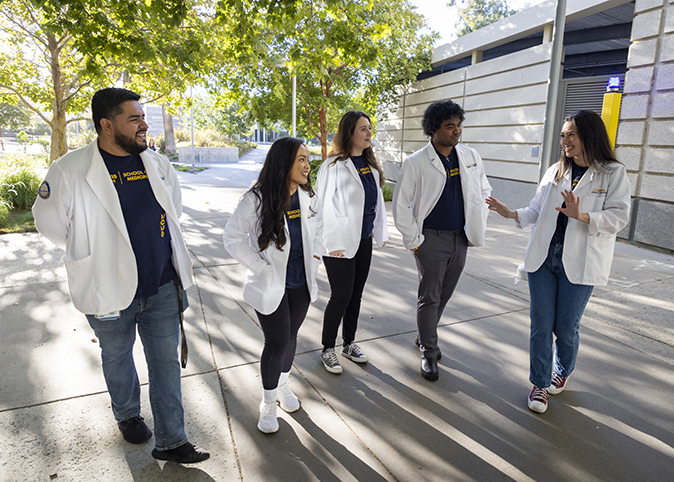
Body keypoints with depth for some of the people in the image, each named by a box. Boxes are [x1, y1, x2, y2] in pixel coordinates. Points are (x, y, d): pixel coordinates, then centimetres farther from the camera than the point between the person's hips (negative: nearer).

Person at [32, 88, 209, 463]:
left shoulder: (159, 165, -1)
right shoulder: (70, 171, -14)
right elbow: (50, 222, -2)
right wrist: (99, 250, 5)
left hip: (163, 287, 3)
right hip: (110, 291, -2)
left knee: (167, 362, 9)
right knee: (118, 358, 21)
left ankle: (171, 441, 24)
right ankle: (127, 415, 49)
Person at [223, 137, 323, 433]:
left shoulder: (308, 197, -1)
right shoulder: (256, 199, -18)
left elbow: (318, 230, 16)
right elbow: (233, 238, -14)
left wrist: (315, 256, 2)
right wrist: (261, 267, -16)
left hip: (301, 284, 5)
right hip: (270, 286, -5)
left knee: (290, 336, 18)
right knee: (277, 343, 0)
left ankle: (283, 385, 44)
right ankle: (269, 403, 25)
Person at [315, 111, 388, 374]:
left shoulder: (369, 164, 9)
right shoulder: (334, 165, -14)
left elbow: (377, 200, 15)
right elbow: (325, 205, -16)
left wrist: (380, 232, 14)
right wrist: (333, 243, -17)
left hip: (364, 241, 7)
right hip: (341, 242, -7)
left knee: (356, 294, 15)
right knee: (341, 296, 0)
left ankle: (349, 343, 32)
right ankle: (327, 349, 19)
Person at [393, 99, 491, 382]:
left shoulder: (471, 157, 3)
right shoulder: (416, 163, -11)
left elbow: (484, 192, 14)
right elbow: (400, 205, -8)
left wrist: (477, 227, 7)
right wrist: (413, 240, -9)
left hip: (460, 238, 5)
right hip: (432, 238, -5)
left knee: (444, 295, 16)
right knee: (429, 297, 2)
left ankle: (424, 336, 36)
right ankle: (428, 353, 17)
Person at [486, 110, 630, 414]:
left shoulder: (613, 173, -3)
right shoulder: (556, 171, 11)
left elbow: (618, 217, -11)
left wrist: (581, 216, -27)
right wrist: (512, 214, -7)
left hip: (578, 263, -3)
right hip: (543, 257, 4)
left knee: (566, 327, 8)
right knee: (541, 325, 6)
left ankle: (562, 371, 38)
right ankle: (540, 383, 23)